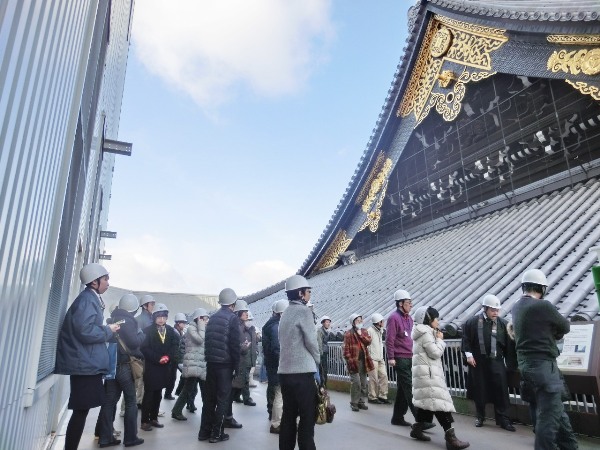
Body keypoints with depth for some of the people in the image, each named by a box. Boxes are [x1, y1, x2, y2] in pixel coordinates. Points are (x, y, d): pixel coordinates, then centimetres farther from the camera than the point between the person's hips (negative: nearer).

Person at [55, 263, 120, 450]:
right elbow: (85, 331, -24)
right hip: (85, 363, -9)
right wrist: (108, 330, -12)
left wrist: (106, 329, 7)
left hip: (87, 363, 9)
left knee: (82, 409, 12)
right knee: (81, 410, -3)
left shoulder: (91, 299, 15)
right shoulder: (87, 299, -15)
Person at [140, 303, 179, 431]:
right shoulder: (148, 330, -6)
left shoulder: (171, 331, 6)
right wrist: (158, 358, -17)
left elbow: (175, 346, 4)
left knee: (158, 394, 13)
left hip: (165, 367, 4)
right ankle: (145, 421, 10)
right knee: (149, 394, 1)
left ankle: (154, 418, 23)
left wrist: (168, 357, -13)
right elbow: (144, 348, -12)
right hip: (151, 367, -4)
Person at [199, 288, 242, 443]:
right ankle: (217, 433, 7)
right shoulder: (233, 318, -9)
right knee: (223, 398, 3)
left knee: (209, 397, 13)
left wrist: (208, 358, 17)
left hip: (211, 362, 6)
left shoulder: (212, 318, 10)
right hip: (225, 364, -6)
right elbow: (235, 345, -13)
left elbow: (207, 340, 12)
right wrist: (236, 365, -6)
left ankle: (204, 431, 19)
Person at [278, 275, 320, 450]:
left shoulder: (285, 314, 14)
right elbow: (311, 340, -12)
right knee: (307, 417, -1)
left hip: (285, 371, 8)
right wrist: (317, 359, 6)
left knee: (288, 415, 12)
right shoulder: (303, 311, -9)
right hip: (302, 371, -8)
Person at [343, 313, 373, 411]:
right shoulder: (348, 333, -6)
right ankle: (354, 403, 5)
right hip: (354, 361, -6)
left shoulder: (364, 331, 12)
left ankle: (361, 401, 22)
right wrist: (349, 360, -15)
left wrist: (361, 334, -12)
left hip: (363, 360, 6)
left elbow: (368, 342, -3)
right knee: (356, 383, -8)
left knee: (363, 383, 11)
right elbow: (346, 348, -9)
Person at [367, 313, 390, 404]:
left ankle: (382, 396, 14)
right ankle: (372, 397, 10)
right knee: (374, 378, -2)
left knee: (384, 375, 4)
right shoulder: (370, 330, -12)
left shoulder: (380, 330, 15)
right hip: (373, 359, -8)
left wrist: (382, 356, 16)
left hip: (380, 358, 8)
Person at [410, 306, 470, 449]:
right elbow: (435, 353, -17)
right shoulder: (426, 333, -14)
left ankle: (417, 429, 21)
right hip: (428, 373, -11)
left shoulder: (424, 333, 18)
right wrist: (440, 339, -4)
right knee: (439, 402, -12)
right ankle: (450, 438, -13)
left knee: (426, 401, 14)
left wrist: (437, 338, 11)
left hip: (425, 372, 11)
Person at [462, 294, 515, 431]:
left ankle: (503, 419, 13)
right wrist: (468, 354, -5)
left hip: (496, 362, 0)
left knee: (501, 391, 0)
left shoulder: (503, 324, 0)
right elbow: (466, 339, 2)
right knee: (479, 390, 10)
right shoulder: (473, 322, -4)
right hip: (478, 362, 0)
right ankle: (480, 417, 25)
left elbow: (508, 344, 2)